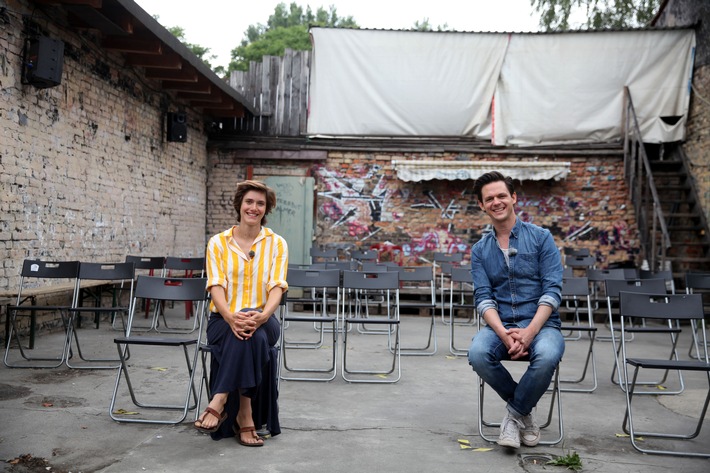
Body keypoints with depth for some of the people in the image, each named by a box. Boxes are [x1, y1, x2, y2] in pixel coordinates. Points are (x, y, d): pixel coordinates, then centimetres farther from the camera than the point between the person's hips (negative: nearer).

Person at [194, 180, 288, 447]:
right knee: (247, 335, -35)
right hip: (223, 320, 0)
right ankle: (244, 417, -31)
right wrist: (231, 317, -30)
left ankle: (219, 403, -31)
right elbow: (216, 286, -9)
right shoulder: (218, 242, 4)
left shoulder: (277, 244, 5)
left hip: (263, 320, 0)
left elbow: (277, 287, -7)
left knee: (253, 332, -36)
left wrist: (262, 316, -29)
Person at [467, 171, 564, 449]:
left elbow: (552, 290, -6)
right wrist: (504, 334, -19)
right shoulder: (480, 249, 10)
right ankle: (523, 411, -3)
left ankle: (514, 413, -6)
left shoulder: (541, 237, 3)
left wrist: (529, 332, -20)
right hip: (499, 325, 2)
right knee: (477, 354, -31)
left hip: (540, 324, -2)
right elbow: (483, 297, 0)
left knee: (546, 356, -36)